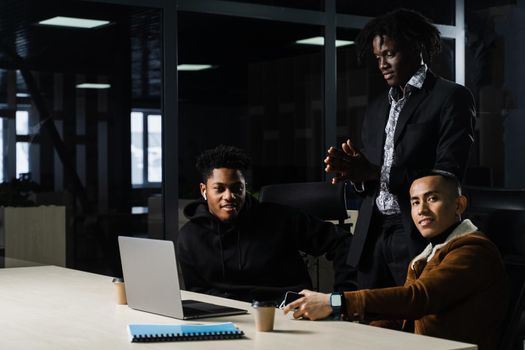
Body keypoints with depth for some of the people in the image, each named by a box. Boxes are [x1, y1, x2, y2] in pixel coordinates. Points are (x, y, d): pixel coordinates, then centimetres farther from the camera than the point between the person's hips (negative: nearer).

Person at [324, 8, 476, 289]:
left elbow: (447, 178, -13)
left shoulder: (451, 98, -4)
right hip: (373, 237, 6)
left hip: (420, 237, -6)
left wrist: (375, 173, -20)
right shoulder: (377, 108, 18)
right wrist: (352, 171, -6)